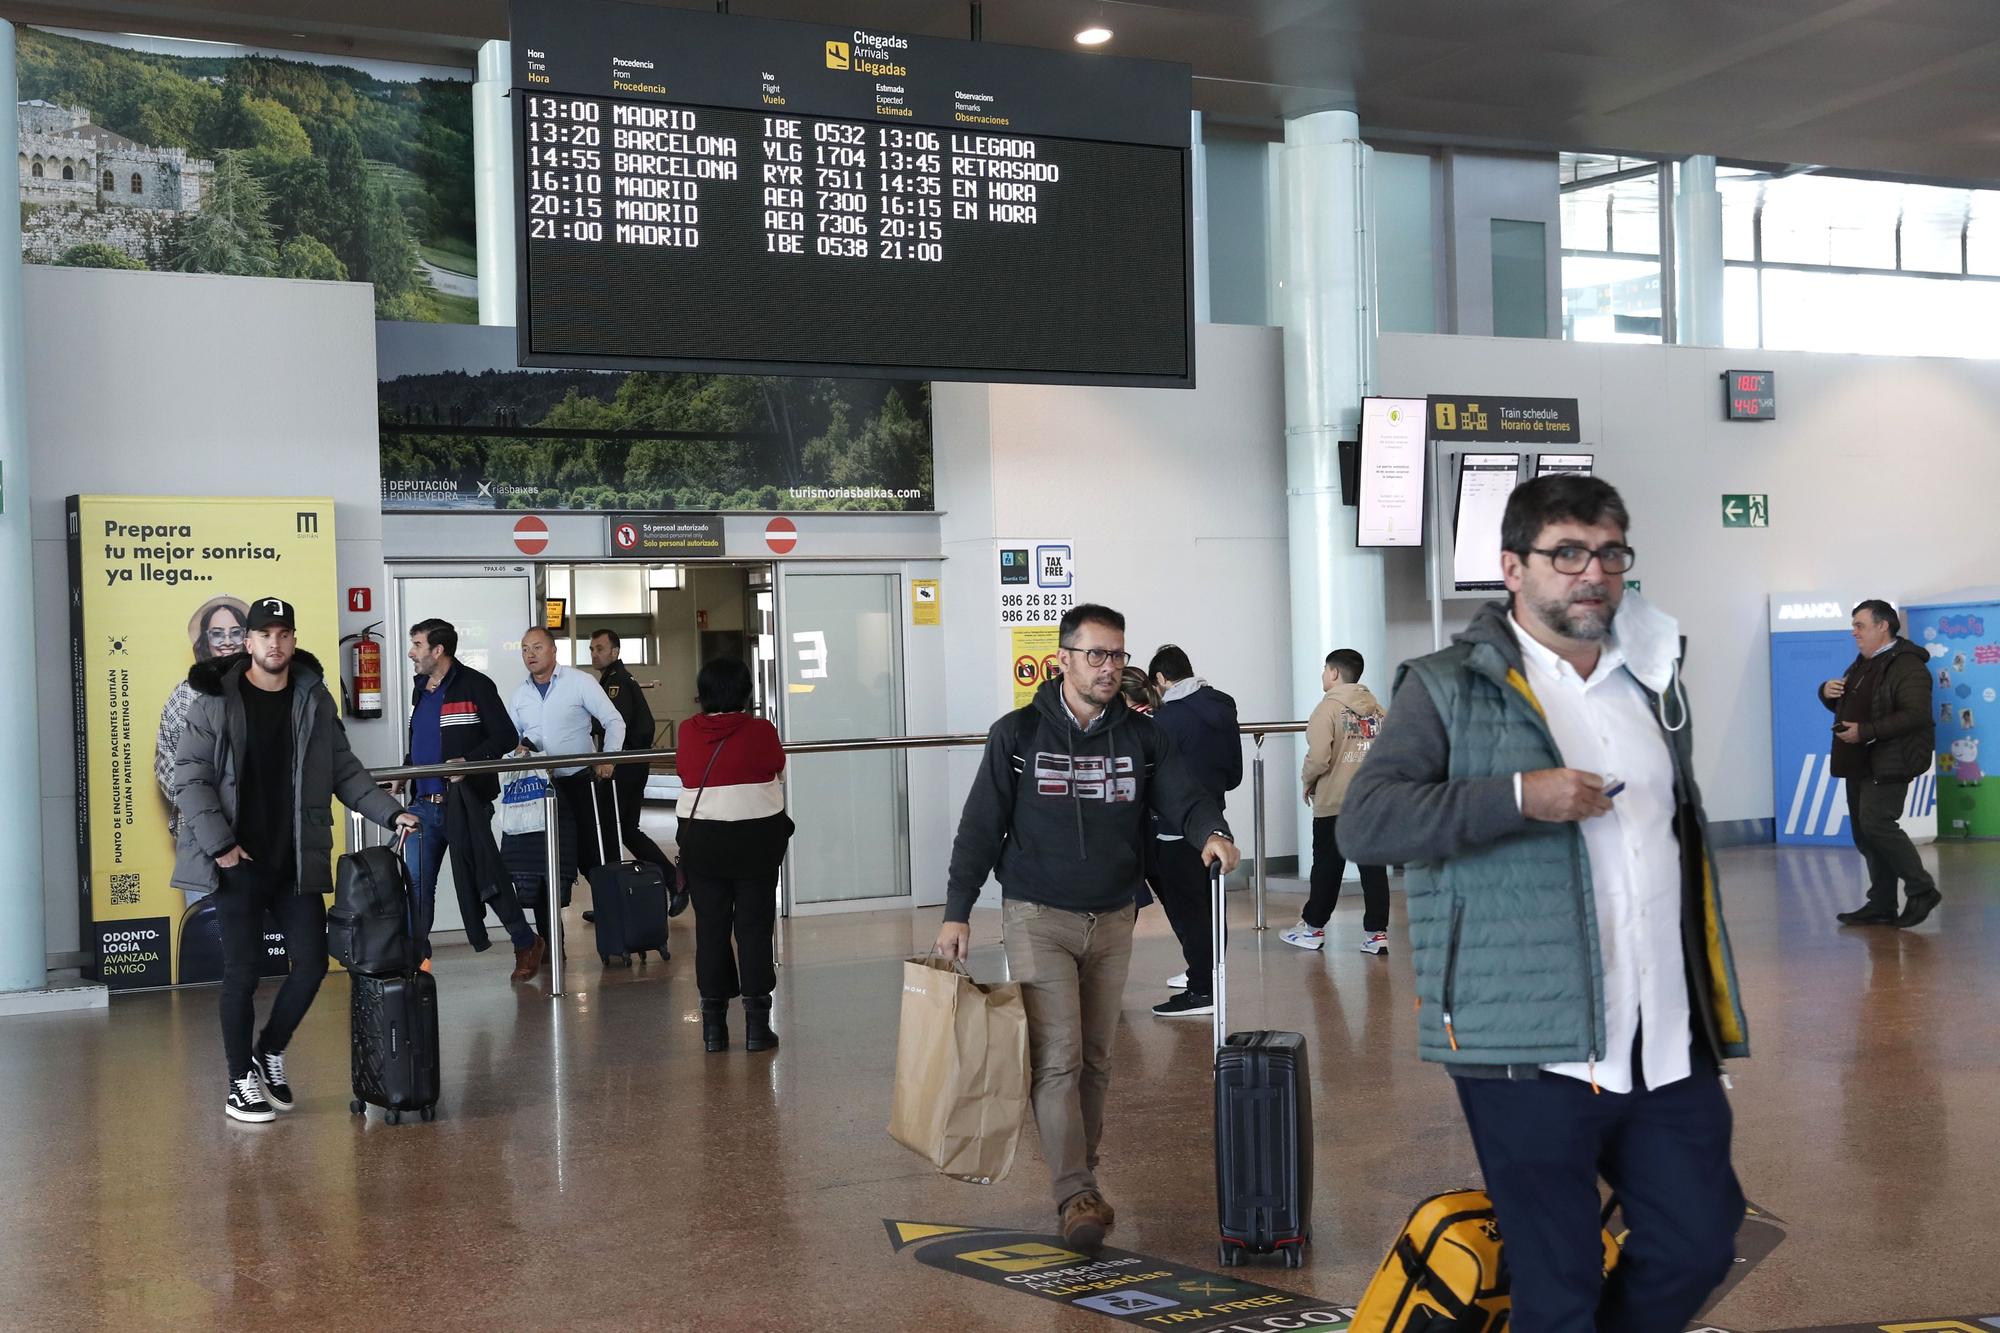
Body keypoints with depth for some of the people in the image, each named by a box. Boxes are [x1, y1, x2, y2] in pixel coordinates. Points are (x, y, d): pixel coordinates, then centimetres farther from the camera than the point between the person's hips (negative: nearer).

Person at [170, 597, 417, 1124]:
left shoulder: (314, 699, 6)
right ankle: (241, 1083, 16)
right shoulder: (217, 700, -4)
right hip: (238, 863, -3)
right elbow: (189, 778, -6)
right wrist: (219, 844, -13)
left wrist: (390, 811, -2)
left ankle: (270, 1053, 27)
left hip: (299, 861, 3)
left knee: (311, 962, 3)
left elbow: (344, 771, 10)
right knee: (243, 971, 1)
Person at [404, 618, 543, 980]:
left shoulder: (474, 685, -9)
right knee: (416, 882, 2)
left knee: (485, 879, 2)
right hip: (424, 804, 7)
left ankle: (527, 945, 19)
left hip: (465, 802, -7)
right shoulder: (420, 689, 16)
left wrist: (468, 762, -23)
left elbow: (505, 736, -12)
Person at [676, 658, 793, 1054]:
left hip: (701, 839, 2)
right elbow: (779, 770, 7)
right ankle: (756, 1023, 3)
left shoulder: (688, 731, -4)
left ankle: (713, 1024, 10)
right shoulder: (760, 731, -9)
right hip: (755, 838, -2)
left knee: (710, 928, 8)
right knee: (754, 927, 3)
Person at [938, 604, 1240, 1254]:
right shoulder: (1018, 734, -4)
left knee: (1095, 1061, 12)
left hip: (1112, 920, 4)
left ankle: (1081, 1175, 24)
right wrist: (957, 912, -6)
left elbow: (1183, 797, -4)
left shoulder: (1141, 737, 4)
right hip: (1038, 917, -4)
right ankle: (1076, 1196, -10)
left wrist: (1211, 831, -28)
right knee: (1057, 1059, -11)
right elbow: (981, 826, -2)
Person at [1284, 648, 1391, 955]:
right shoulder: (1376, 708, 8)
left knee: (1327, 868, 7)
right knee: (1374, 868, 4)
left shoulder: (1328, 707, -9)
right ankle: (1377, 932, 3)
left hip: (1334, 804, -4)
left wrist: (1307, 781, 1)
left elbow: (1318, 758, -17)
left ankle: (1313, 927, 19)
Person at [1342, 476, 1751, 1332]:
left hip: (1669, 1047, 6)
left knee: (1699, 1245, 11)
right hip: (1534, 1053, -5)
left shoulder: (1651, 680, 15)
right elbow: (1365, 824, -16)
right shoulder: (1450, 688, -4)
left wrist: (1710, 1004, 24)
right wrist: (1519, 797, -23)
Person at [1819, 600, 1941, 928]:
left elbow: (1916, 715, -22)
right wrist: (1827, 693, 6)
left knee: (1875, 823, -17)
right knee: (1864, 834, 8)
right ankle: (1882, 906, 13)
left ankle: (1922, 889, -4)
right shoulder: (1862, 664, 18)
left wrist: (1865, 731, -25)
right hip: (1859, 763, 10)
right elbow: (1844, 706, 29)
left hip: (1888, 763, -10)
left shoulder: (1907, 666, -12)